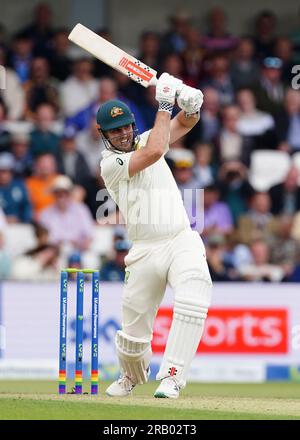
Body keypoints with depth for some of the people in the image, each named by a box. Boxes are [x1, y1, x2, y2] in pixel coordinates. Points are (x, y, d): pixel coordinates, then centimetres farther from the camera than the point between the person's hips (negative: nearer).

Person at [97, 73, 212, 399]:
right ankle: (131, 377, 37)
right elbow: (154, 152, -19)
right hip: (146, 251, -3)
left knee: (194, 296, -28)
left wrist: (190, 107, -13)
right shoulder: (110, 164, -6)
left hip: (183, 241, 3)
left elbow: (185, 124, 11)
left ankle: (171, 376, -29)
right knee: (134, 331, 3)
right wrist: (163, 106, -13)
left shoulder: (144, 140, 13)